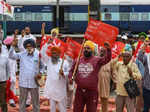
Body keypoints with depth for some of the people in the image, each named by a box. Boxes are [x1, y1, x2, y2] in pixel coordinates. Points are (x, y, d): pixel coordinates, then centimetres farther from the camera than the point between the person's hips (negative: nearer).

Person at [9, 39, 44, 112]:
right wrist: (13, 46, -16)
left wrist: (40, 72, -7)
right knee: (22, 101, 11)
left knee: (35, 101, 12)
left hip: (34, 83, 0)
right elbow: (11, 56, -5)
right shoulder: (22, 55, -1)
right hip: (23, 83, 0)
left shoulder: (38, 55, -2)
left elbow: (42, 66, 10)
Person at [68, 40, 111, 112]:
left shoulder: (97, 60, -2)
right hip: (79, 91, 3)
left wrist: (108, 49, -32)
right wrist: (70, 77, -1)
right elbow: (72, 70, 18)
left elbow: (107, 59, -17)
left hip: (92, 91, -3)